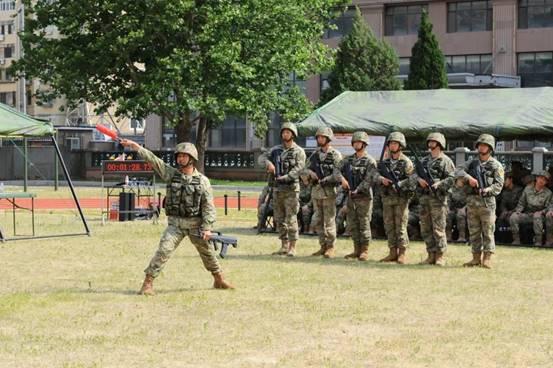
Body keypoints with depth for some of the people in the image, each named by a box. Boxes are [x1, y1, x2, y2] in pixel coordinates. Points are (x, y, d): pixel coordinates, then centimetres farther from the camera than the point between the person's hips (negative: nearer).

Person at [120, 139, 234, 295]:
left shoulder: (202, 181, -3)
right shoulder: (171, 174, 2)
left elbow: (208, 206, -6)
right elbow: (153, 160, -6)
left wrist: (207, 227, -14)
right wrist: (136, 147, -15)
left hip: (195, 223, 0)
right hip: (175, 223, 0)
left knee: (207, 252, 13)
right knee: (164, 250, -14)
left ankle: (219, 279, 32)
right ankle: (148, 282, -13)